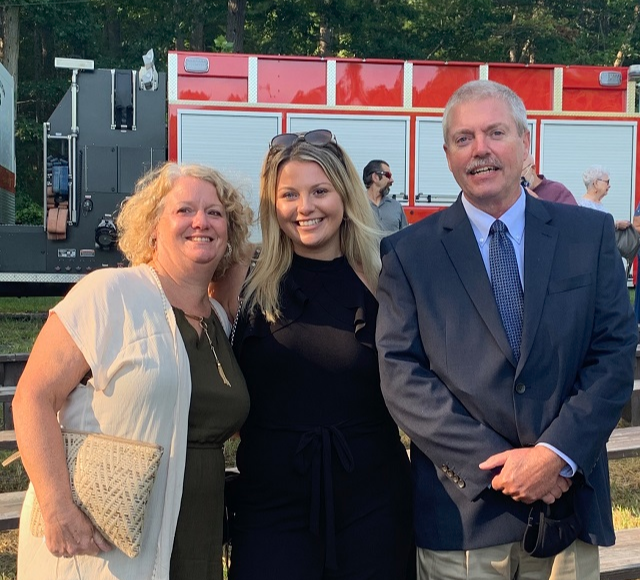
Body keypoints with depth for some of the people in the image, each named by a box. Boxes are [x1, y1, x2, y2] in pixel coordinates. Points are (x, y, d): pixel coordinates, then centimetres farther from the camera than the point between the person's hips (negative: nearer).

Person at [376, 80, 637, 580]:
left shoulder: (590, 234, 3)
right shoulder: (410, 253, 0)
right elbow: (401, 377, -6)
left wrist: (556, 455, -13)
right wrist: (496, 463, -13)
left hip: (570, 499, 1)